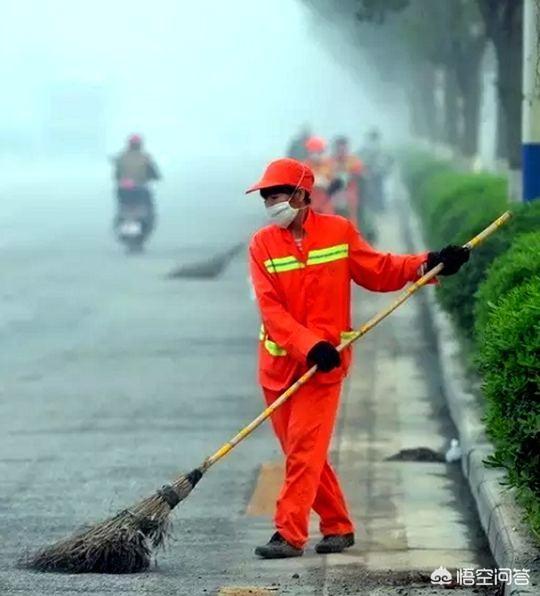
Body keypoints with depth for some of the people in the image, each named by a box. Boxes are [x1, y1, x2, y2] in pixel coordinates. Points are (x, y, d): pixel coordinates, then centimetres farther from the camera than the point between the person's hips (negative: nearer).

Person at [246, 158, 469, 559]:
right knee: (301, 451, 8)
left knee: (305, 449, -10)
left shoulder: (339, 232, 0)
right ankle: (338, 526, 21)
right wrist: (309, 345, -22)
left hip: (324, 362, -3)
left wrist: (427, 264, -3)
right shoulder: (262, 244, 0)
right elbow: (270, 307, -9)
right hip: (279, 363, 3)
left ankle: (290, 534, -11)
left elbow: (379, 272, 11)